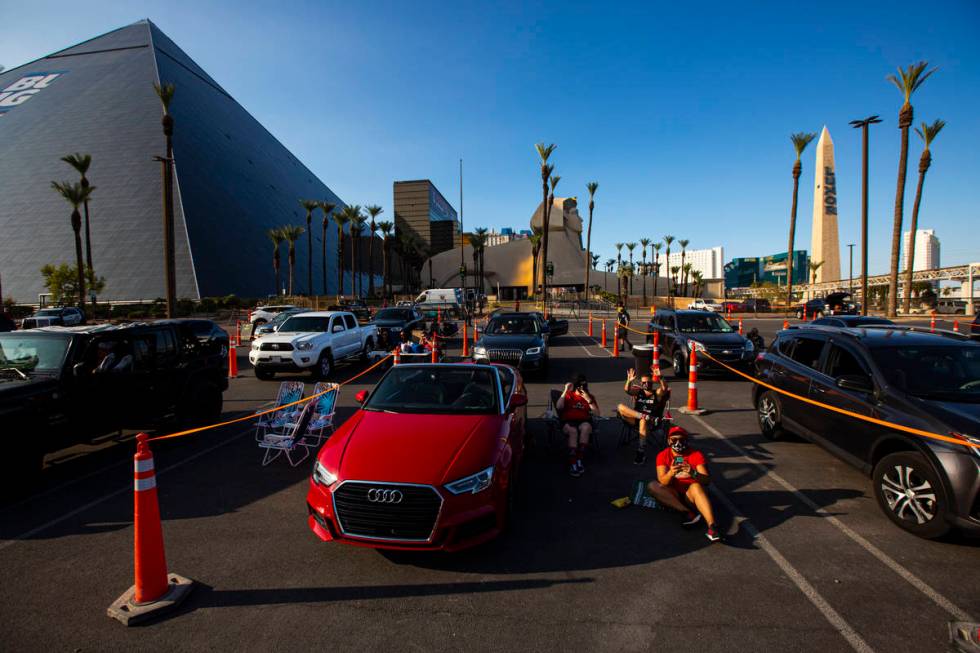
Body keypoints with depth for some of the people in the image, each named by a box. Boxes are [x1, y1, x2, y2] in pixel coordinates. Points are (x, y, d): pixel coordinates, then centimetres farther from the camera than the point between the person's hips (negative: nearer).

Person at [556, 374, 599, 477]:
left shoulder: (590, 396, 18)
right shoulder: (569, 395, 15)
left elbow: (596, 414, 5)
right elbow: (558, 407, -3)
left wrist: (588, 400, -6)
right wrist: (565, 391, -7)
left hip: (584, 421, 1)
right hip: (568, 422, -1)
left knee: (585, 428, -35)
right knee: (573, 431, -36)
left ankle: (579, 459, -29)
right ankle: (572, 463, -36)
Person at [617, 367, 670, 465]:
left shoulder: (657, 393, 6)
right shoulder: (638, 392, 12)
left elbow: (665, 389, -16)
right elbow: (627, 390, -8)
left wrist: (660, 378, -34)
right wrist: (629, 381, -28)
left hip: (651, 422, -3)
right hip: (636, 420, 3)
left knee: (643, 422, -40)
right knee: (620, 407, -18)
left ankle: (641, 452, -36)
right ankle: (644, 416, -27)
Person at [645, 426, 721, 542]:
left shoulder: (696, 454, -5)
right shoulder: (663, 455, -3)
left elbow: (707, 480, -15)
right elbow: (663, 482, -15)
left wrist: (693, 474, -37)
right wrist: (671, 473, -37)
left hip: (691, 494, -2)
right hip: (673, 494, 2)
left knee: (696, 486, -34)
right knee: (652, 486, -24)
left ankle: (712, 526, -49)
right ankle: (688, 513, -32)